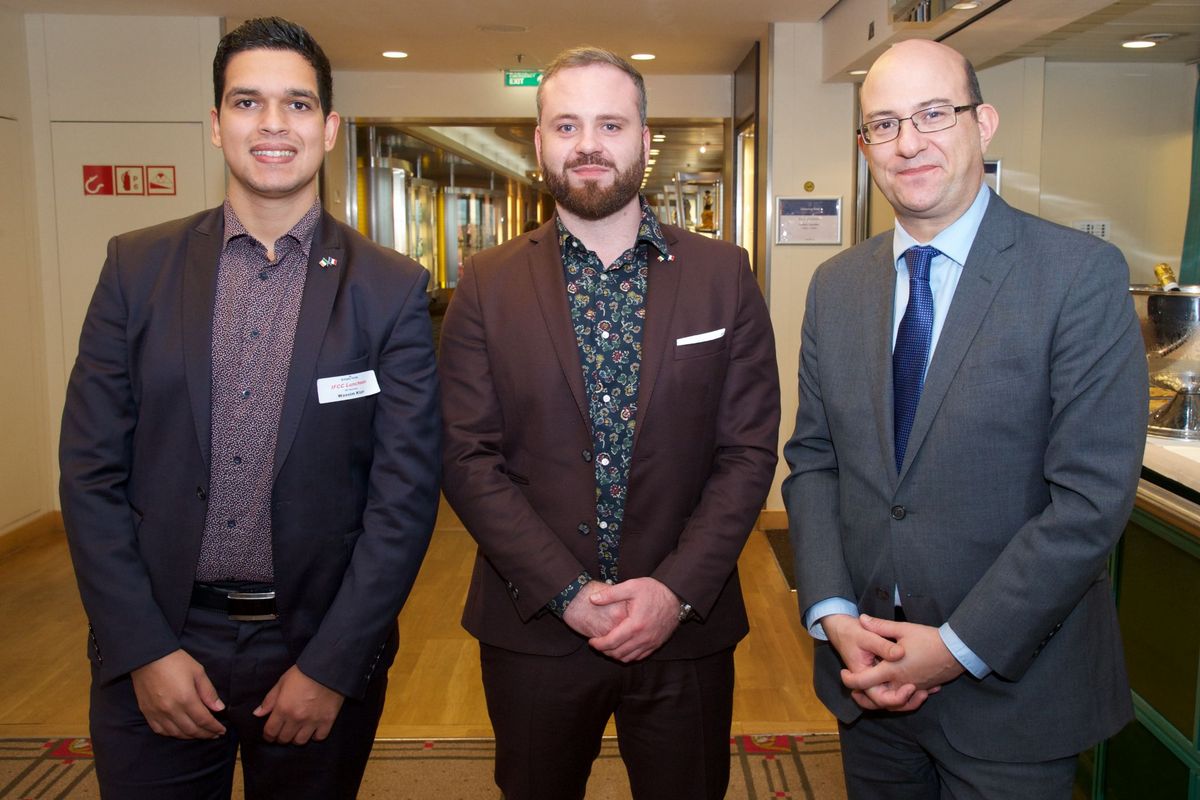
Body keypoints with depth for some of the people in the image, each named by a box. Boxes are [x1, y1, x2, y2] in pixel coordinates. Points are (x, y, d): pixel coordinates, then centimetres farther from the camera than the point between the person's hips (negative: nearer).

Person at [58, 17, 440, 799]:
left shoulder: (392, 289, -6)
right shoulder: (137, 266, 0)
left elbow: (406, 492, -7)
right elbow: (92, 470, 0)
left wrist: (332, 667, -9)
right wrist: (144, 648, -6)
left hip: (324, 651, -1)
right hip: (153, 645, 1)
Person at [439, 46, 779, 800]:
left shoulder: (724, 274, 0)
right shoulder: (489, 284, -1)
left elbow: (749, 450, -3)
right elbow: (469, 458, -6)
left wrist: (678, 589, -13)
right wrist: (567, 593, -13)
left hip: (685, 623, 0)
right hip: (533, 626, 0)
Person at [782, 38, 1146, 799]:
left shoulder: (1081, 273, -11)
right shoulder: (835, 285, 3)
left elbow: (1092, 495, -16)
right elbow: (812, 459, 5)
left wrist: (961, 646, -16)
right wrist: (832, 613, -7)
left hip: (1013, 688, -4)